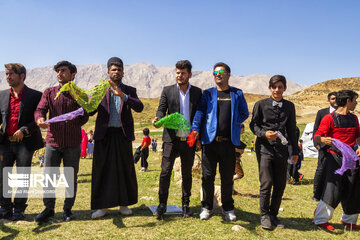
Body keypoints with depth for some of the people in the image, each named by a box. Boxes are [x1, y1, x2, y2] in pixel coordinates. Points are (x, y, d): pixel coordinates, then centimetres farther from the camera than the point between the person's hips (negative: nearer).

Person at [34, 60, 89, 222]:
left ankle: (68, 209, 21)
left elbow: (85, 116, 6)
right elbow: (40, 109, -2)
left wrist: (74, 126, -11)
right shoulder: (49, 92, 8)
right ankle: (48, 209, 18)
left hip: (73, 143, -1)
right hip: (53, 142, 1)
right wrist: (40, 119, -24)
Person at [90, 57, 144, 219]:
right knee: (102, 169, 1)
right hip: (104, 135, 0)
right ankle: (102, 206, 13)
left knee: (125, 169, 4)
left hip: (123, 134, 0)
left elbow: (139, 107, -8)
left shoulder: (129, 91, 10)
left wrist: (122, 96, -22)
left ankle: (124, 204, 18)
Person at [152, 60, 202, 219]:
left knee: (187, 173, 10)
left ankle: (185, 204, 24)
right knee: (165, 171, -3)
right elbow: (161, 109, 1)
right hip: (171, 138, -1)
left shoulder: (197, 92, 8)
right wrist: (158, 118, -21)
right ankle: (162, 204, 11)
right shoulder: (167, 91, 7)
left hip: (189, 139, 1)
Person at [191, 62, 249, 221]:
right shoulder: (208, 94, 10)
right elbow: (200, 112, -1)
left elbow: (244, 113, 12)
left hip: (229, 141, 0)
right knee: (208, 176, 4)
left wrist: (232, 123, -3)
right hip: (210, 140, 0)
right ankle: (207, 207, 20)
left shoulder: (237, 94, 12)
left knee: (227, 177, 9)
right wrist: (195, 128, -17)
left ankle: (228, 208, 25)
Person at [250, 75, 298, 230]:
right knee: (266, 183, -8)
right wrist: (264, 134, -16)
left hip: (281, 149, 3)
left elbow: (292, 130, 16)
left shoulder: (289, 106, 11)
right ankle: (264, 215, 9)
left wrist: (295, 151, 15)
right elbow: (253, 124, 4)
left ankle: (273, 214, 21)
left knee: (280, 185, 4)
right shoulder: (261, 104, 2)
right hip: (264, 147, -3)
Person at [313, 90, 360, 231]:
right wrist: (323, 140, -33)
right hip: (335, 157, -6)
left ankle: (348, 220, 26)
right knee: (332, 189, -10)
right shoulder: (330, 118, -7)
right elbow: (317, 136, -11)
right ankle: (321, 219, 1)